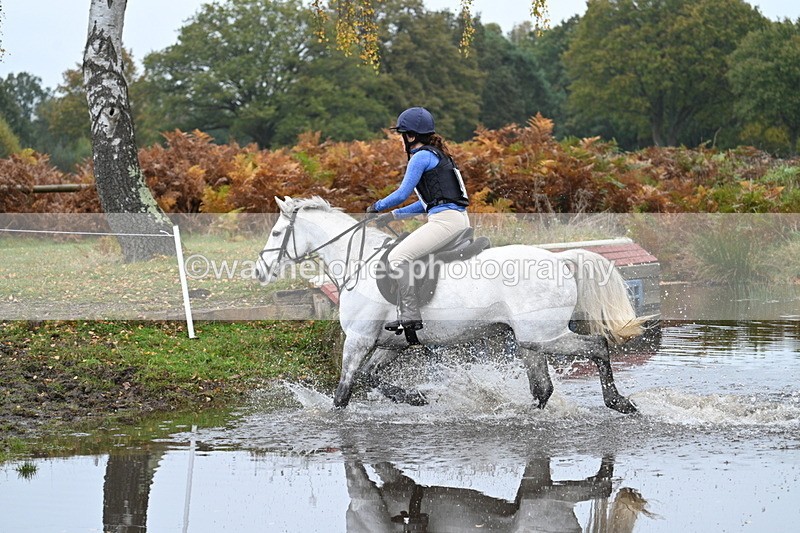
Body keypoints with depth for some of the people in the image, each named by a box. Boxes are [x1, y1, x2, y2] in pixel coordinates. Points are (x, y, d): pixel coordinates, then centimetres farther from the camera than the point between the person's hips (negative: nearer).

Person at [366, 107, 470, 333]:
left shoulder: (421, 156, -7)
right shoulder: (436, 155, 24)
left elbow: (402, 194, -9)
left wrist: (377, 207, 7)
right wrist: (395, 215, 27)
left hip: (446, 219, -11)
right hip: (457, 219, 11)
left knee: (398, 257, -17)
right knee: (402, 257, 22)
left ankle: (411, 316, -18)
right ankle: (405, 313, 20)